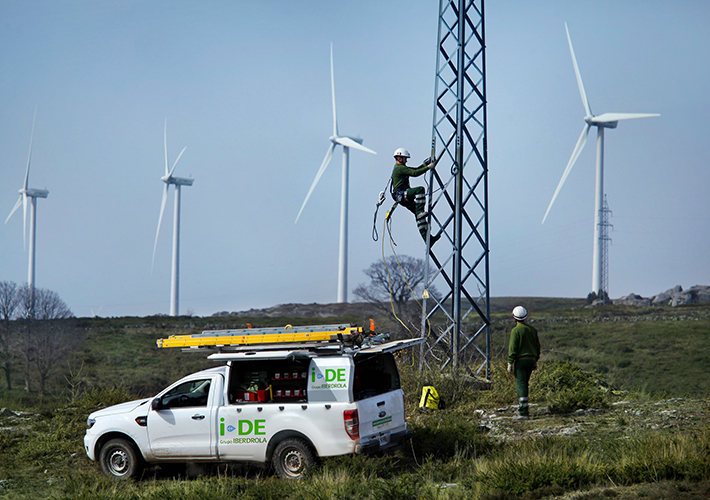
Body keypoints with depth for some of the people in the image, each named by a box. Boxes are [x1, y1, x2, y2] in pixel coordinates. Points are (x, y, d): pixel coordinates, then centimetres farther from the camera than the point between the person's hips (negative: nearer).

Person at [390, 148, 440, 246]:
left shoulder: (400, 168, 24)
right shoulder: (399, 168, -10)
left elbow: (416, 170, 25)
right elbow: (415, 173, -20)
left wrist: (425, 163, 11)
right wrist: (428, 167, -17)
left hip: (405, 198, 10)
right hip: (400, 194, -10)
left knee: (419, 216, 3)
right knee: (420, 189, -29)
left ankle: (428, 239, -1)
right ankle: (420, 212, -31)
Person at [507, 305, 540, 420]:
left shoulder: (516, 330, -11)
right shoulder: (532, 330, 10)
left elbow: (512, 349, -13)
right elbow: (537, 346, 16)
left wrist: (510, 363, -9)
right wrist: (535, 360, 24)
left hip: (520, 361, -7)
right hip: (531, 359, 7)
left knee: (520, 386, -7)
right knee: (524, 384, 19)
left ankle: (524, 413, -13)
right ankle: (522, 407, 28)